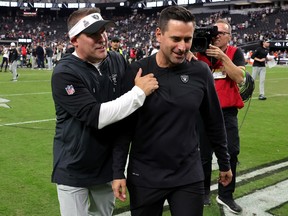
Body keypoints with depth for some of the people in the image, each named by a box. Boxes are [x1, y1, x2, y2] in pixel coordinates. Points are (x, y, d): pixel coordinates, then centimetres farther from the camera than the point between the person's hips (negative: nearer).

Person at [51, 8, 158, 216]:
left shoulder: (118, 61, -3)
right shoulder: (64, 73, -21)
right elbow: (96, 116, -28)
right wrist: (139, 92, -25)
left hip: (108, 164, 5)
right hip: (74, 169, -5)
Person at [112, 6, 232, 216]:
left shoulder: (200, 72, -5)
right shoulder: (137, 72, -9)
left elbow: (214, 122, 5)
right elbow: (124, 126, -4)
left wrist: (224, 163, 13)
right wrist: (118, 172, -6)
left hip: (189, 176, 1)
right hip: (144, 176, 0)